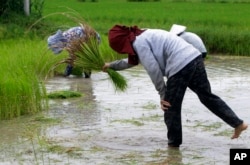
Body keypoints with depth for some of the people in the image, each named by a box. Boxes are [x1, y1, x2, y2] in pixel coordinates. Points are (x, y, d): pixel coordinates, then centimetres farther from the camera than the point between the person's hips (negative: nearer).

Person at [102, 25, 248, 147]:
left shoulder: (139, 43, -4)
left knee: (171, 106, 5)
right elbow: (132, 61, 44)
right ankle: (238, 123, 11)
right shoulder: (144, 36, 26)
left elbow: (153, 69, -8)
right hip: (195, 58, 9)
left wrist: (162, 94, 0)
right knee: (207, 96, 15)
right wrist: (112, 65, 55)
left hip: (180, 66, -9)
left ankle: (174, 142, 16)